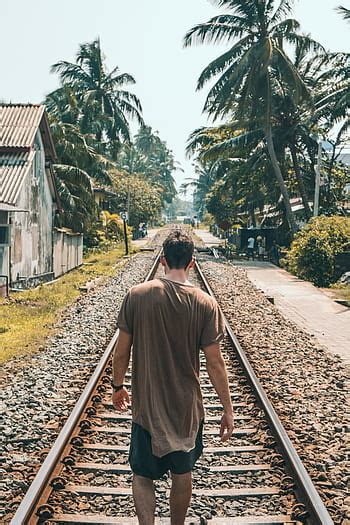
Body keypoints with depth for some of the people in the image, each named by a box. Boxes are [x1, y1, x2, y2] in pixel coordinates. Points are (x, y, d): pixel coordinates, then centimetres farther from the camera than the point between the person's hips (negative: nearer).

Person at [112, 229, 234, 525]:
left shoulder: (137, 295, -11)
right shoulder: (205, 304, -12)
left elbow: (122, 350, -4)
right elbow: (214, 361, -10)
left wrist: (118, 386, 13)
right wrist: (228, 408, 0)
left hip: (146, 404, 0)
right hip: (187, 407, 1)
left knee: (142, 474, 15)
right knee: (182, 473, 21)